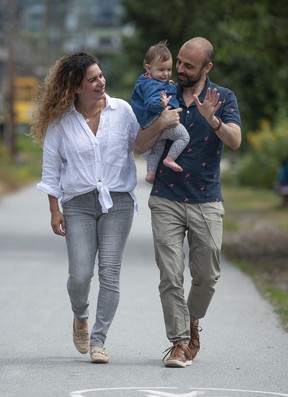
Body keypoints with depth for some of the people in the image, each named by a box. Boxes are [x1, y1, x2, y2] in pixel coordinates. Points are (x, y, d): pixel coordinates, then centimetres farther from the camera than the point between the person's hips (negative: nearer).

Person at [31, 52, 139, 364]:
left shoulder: (122, 110, 1)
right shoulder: (61, 120, 0)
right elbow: (51, 166, 5)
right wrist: (54, 210, 3)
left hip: (117, 200, 1)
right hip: (78, 203, 0)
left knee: (109, 273, -7)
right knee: (80, 275, -8)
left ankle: (98, 340, 1)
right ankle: (80, 318, 25)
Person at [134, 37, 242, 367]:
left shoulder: (223, 98, 2)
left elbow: (235, 140, -13)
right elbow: (140, 146, 0)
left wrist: (212, 119, -32)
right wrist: (161, 124, -19)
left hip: (206, 201, 0)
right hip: (167, 200, 0)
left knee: (207, 276, 5)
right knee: (170, 276, -7)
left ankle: (192, 322, 31)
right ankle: (180, 342, -2)